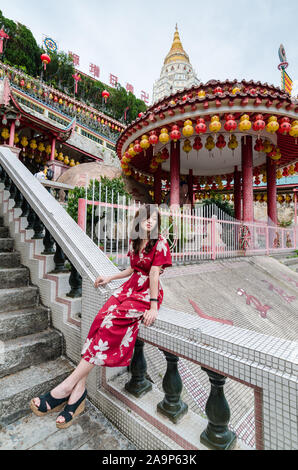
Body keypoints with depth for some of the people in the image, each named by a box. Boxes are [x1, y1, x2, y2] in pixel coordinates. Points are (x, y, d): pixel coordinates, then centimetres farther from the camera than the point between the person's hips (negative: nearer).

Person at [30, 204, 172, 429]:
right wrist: (110, 278, 18)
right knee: (102, 318, -18)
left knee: (113, 322, -25)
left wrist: (153, 306, -21)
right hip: (130, 287, 6)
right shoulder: (135, 242, 11)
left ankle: (69, 385, -17)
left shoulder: (160, 244, -8)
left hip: (148, 293, -6)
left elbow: (154, 274, -18)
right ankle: (79, 390, -14)